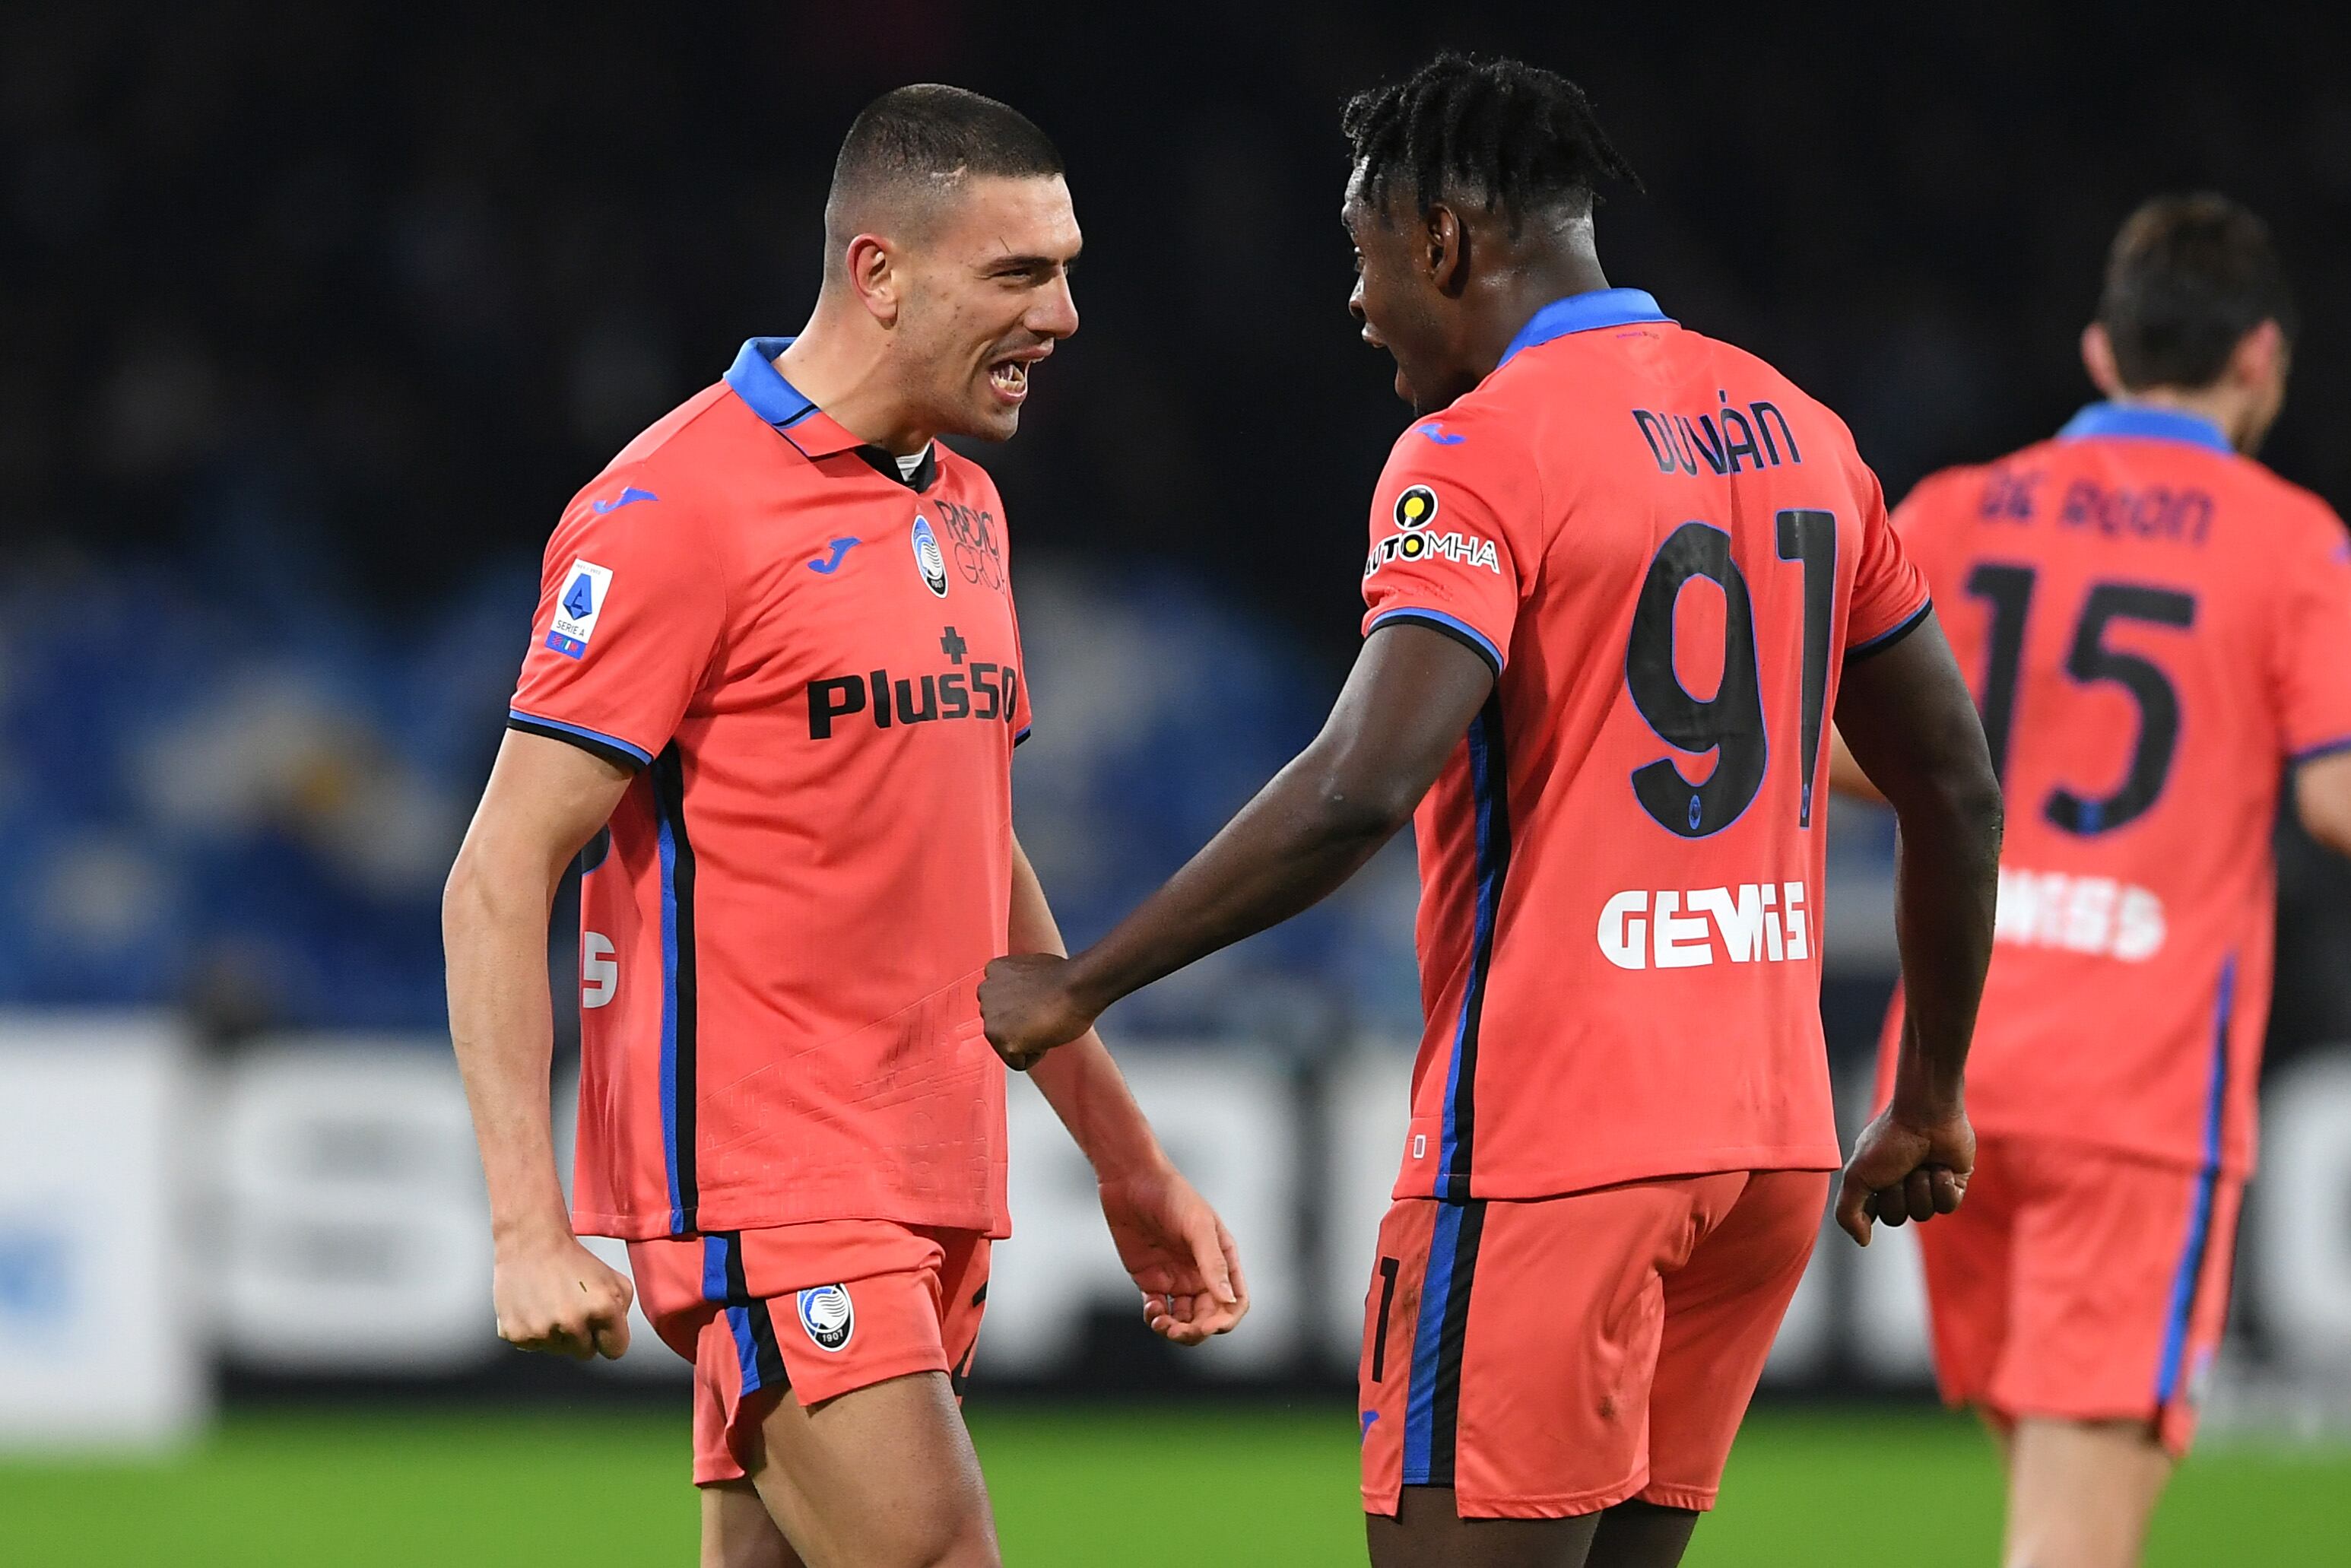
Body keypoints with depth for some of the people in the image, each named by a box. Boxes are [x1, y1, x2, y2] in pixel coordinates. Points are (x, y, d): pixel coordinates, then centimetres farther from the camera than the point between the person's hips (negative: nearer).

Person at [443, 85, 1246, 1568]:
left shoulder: (962, 507, 16)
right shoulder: (678, 509, -10)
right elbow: (500, 879, -11)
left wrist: (1126, 1162, 25)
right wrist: (528, 1226, -19)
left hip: (931, 1193, 8)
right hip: (765, 1185, -8)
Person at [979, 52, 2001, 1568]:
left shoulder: (1476, 455, -10)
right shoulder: (1798, 432, 13)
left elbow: (1360, 790, -23)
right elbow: (1958, 789, 18)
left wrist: (1078, 989, -15)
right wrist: (1930, 1102, 27)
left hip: (1546, 1141, -8)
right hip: (1768, 1135, 8)